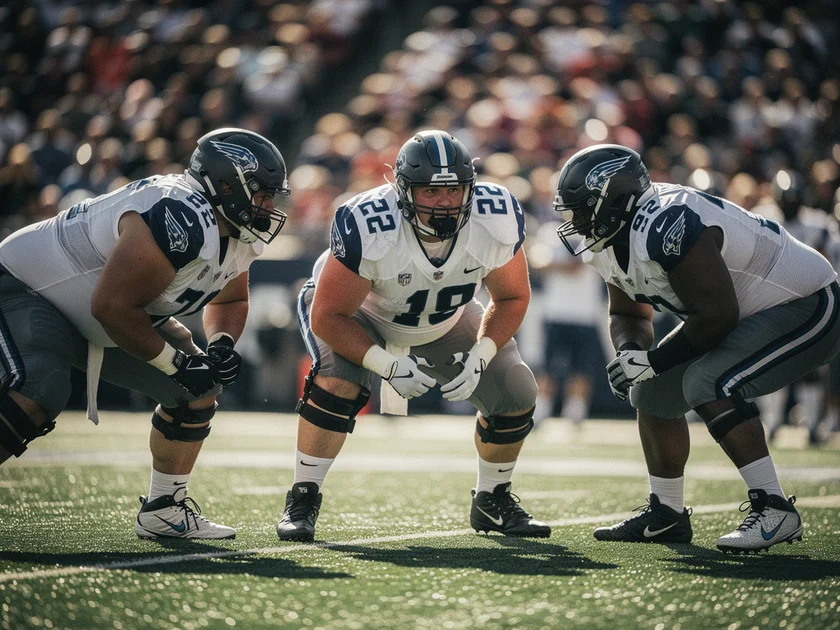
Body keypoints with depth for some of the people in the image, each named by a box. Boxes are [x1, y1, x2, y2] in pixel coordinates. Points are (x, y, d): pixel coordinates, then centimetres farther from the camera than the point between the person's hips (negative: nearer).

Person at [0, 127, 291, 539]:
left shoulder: (238, 235, -2)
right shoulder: (181, 223, -34)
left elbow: (230, 300, 16)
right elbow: (112, 306, -33)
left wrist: (222, 345, -6)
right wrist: (177, 363, -23)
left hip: (92, 320, 10)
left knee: (198, 390, 6)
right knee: (38, 396, -34)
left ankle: (163, 510, 16)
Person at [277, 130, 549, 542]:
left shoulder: (497, 222, -29)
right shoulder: (367, 229, -40)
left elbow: (511, 299, -11)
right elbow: (327, 316, -30)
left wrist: (479, 356, -26)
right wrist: (387, 365, -39)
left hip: (445, 320, 4)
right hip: (357, 311, -4)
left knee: (516, 395, -5)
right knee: (336, 384, -31)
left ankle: (492, 502, 19)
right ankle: (302, 500, -13)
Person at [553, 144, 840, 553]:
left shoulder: (666, 226, -31)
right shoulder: (611, 244, 1)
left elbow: (717, 315, -29)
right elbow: (628, 315, 14)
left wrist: (653, 361, -20)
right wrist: (630, 353, -8)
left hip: (806, 306, -11)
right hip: (751, 311, 11)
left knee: (708, 384, -27)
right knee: (653, 390, 9)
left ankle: (773, 510, -21)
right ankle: (666, 515, 20)